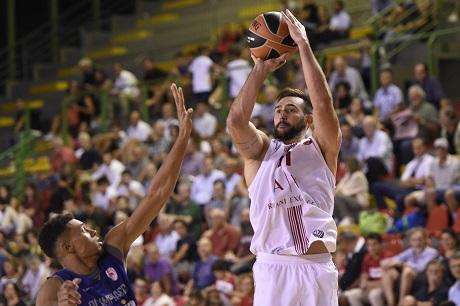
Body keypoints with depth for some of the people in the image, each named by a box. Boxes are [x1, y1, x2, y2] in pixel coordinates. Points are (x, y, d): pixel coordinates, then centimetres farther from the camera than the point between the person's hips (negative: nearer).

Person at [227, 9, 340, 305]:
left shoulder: (322, 148, 12)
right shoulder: (260, 150, 15)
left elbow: (324, 105, -5)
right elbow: (236, 120, -4)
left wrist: (304, 46, -6)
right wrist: (261, 69, -3)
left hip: (317, 267, 0)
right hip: (273, 268, 0)